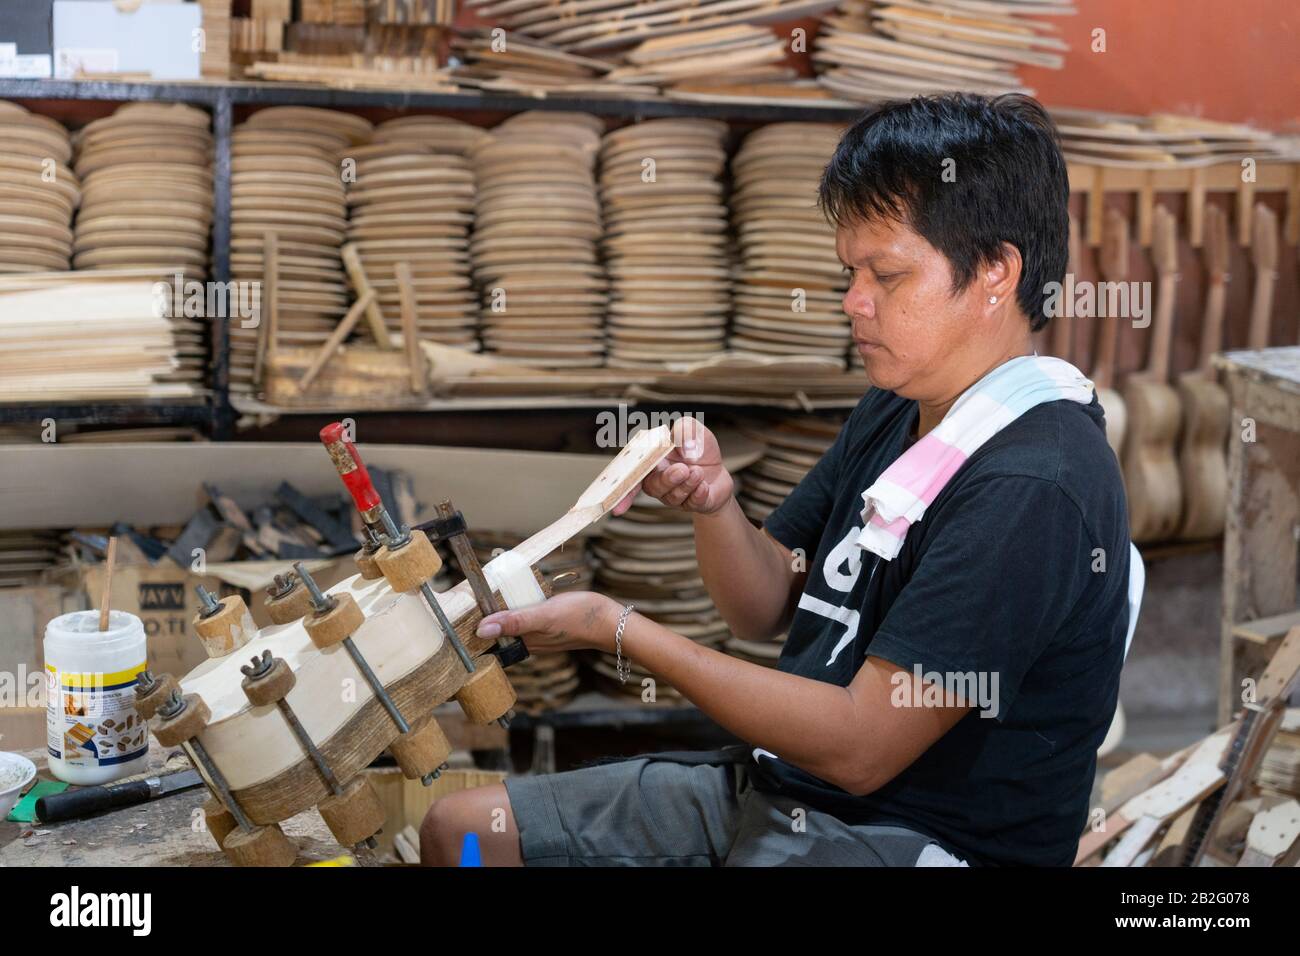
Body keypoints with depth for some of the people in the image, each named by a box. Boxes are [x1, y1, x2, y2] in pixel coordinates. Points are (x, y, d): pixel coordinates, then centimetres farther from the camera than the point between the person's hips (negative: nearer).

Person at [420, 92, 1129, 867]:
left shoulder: (1031, 488, -23)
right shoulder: (896, 410, 7)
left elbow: (860, 746, -24)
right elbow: (767, 606, 11)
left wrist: (619, 629, -19)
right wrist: (714, 503, -11)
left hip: (919, 836, -8)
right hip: (778, 783, 9)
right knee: (462, 829, 5)